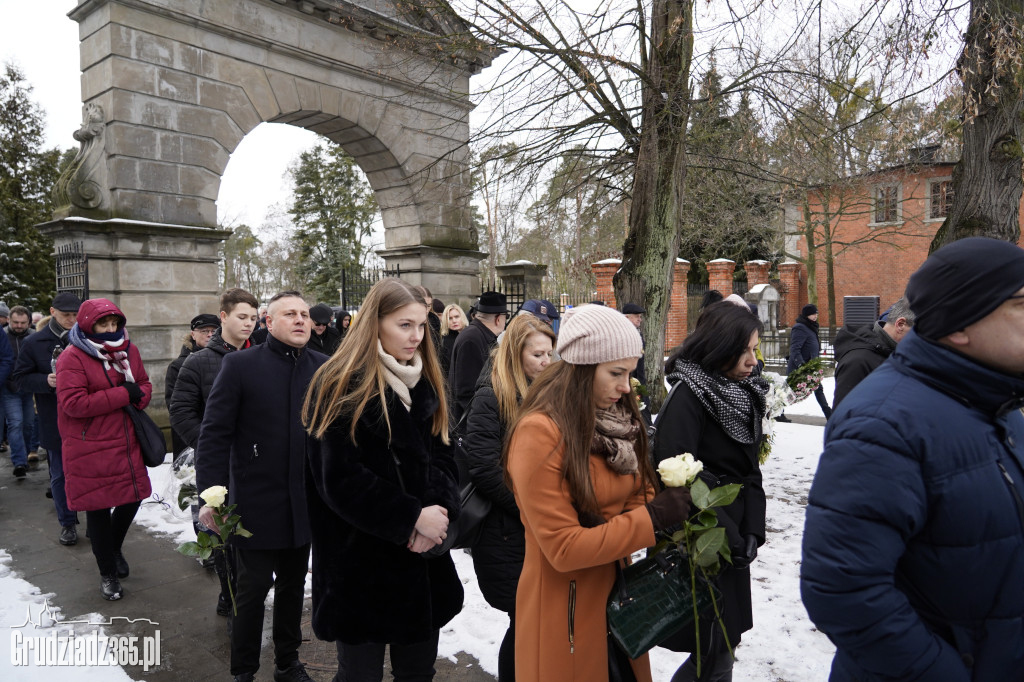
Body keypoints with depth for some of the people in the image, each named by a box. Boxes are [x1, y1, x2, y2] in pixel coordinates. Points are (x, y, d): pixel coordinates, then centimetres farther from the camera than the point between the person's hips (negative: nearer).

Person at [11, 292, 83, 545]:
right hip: (55, 422, 1)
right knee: (60, 474, 11)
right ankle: (67, 523, 26)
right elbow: (20, 379, 2)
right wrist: (46, 381, -16)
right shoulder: (34, 343, 0)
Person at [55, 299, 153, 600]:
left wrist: (138, 395, -12)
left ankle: (113, 549, 45)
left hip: (127, 445, 6)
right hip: (91, 449, -5)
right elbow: (73, 404, -22)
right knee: (99, 509, 7)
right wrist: (122, 395, -20)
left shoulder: (128, 350, 6)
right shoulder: (72, 358, -13)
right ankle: (108, 572, 26)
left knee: (132, 499, 14)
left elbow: (144, 385, 12)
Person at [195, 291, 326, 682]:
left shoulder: (323, 368, 0)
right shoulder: (240, 365, -8)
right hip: (256, 500, -3)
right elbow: (215, 433, -10)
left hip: (306, 502, 3)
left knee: (293, 585, 18)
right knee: (252, 588, 9)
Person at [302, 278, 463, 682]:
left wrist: (438, 510, -14)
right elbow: (340, 479, -18)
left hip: (424, 559, 6)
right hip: (360, 563, -5)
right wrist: (413, 518, -18)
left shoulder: (426, 383, 7)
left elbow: (442, 457, 5)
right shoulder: (341, 386, -12)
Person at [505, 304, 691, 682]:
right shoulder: (539, 433, -22)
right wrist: (652, 518, -23)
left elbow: (639, 495, 7)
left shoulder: (617, 419, 2)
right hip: (566, 611, -6)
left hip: (618, 595, 7)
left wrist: (670, 511, -15)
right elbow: (562, 548, -23)